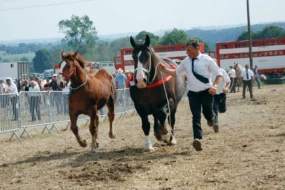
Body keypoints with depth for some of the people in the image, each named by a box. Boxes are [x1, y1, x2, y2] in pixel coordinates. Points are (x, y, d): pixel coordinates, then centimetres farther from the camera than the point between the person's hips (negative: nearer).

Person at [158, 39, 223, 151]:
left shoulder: (207, 60, -7)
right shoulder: (186, 61, 3)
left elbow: (219, 75, -4)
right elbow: (176, 73, 16)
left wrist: (215, 86, -22)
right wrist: (165, 70, -2)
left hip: (207, 92, -2)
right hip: (193, 93, 2)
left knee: (207, 113, 15)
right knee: (196, 116, -8)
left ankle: (211, 118, 52)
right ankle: (198, 139, -15)